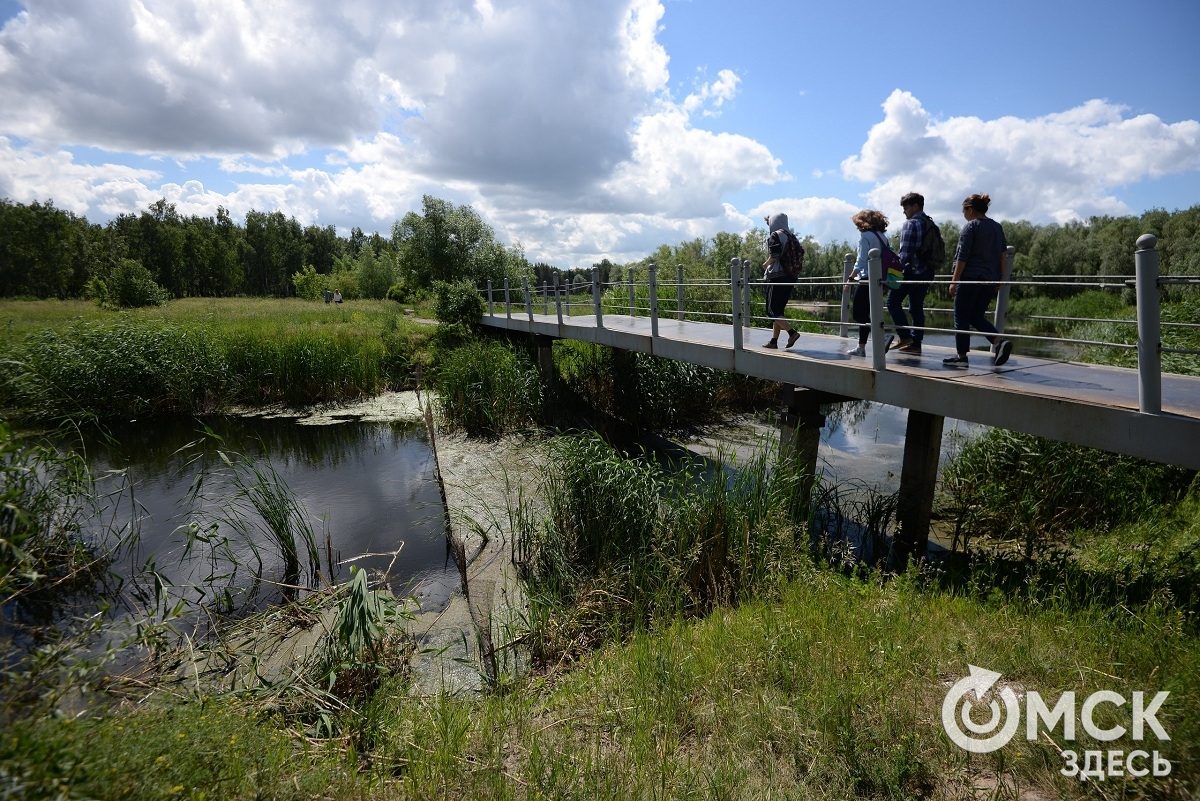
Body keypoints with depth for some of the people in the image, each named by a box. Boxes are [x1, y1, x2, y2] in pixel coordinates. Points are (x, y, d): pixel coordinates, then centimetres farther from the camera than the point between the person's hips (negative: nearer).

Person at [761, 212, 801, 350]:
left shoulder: (775, 235, -7)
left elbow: (774, 256, -19)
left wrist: (765, 264, -1)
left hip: (776, 277, -8)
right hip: (789, 278, 8)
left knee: (772, 310, -5)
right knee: (778, 310, 12)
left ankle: (792, 332, -20)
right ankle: (774, 340, 14)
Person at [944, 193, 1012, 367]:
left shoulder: (971, 226, -6)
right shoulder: (997, 227, 15)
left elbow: (962, 256, -11)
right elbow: (1003, 254, 14)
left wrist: (954, 281, -10)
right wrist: (1000, 278, 18)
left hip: (970, 278, -7)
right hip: (990, 280, 7)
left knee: (961, 318, 1)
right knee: (977, 316, 16)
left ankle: (961, 356, 3)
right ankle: (1000, 341, -4)